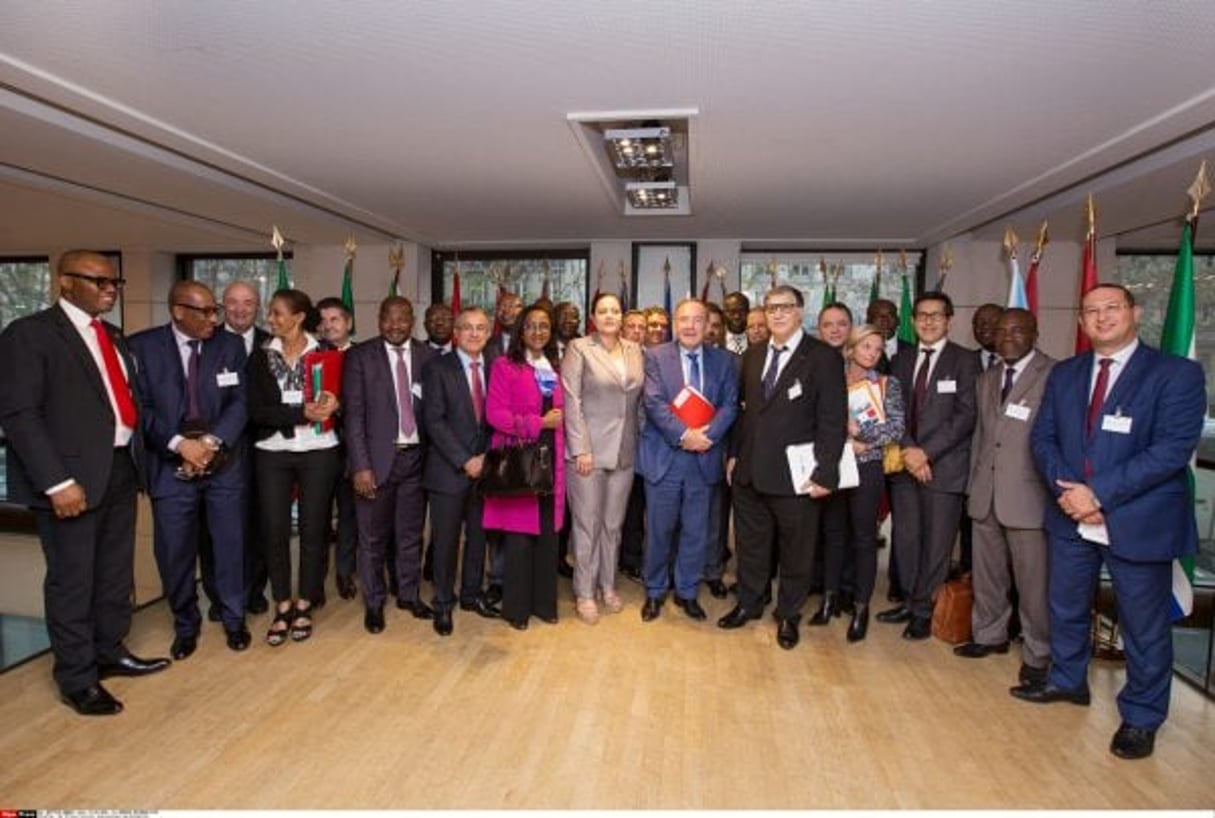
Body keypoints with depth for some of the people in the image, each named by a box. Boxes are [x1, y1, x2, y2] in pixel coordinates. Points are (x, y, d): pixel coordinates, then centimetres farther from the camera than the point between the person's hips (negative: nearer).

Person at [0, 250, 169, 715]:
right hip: (74, 477, -7)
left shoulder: (112, 336, 15)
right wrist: (56, 481, -20)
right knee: (72, 579, 5)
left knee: (117, 572, 17)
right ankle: (77, 680, 19)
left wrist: (137, 454, 6)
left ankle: (111, 652, 34)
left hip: (122, 468, 7)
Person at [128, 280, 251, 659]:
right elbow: (141, 406, -5)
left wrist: (211, 442, -15)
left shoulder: (231, 345, 2)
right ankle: (185, 625, 28)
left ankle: (234, 619, 28)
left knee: (230, 545, 9)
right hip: (170, 465, -1)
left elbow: (239, 403, -1)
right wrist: (180, 443, -17)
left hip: (224, 462, 1)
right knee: (174, 552, 7)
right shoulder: (142, 346, -2)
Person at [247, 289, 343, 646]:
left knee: (313, 530, 6)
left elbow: (341, 396, 3)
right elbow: (257, 411, -6)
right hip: (272, 455, 1)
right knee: (274, 531, 3)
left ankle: (304, 606, 21)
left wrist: (332, 404, -20)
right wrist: (302, 413, -19)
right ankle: (282, 607, 19)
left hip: (319, 453, -1)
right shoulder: (260, 357, 3)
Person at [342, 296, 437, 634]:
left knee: (411, 533, 14)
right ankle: (374, 603, 27)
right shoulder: (360, 356, -3)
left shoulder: (429, 357, 3)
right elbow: (353, 414, -7)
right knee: (373, 537, 9)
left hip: (416, 457, 2)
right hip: (377, 458, -2)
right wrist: (361, 466, -13)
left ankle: (409, 594, 33)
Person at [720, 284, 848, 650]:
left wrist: (825, 473, -16)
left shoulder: (824, 358, -8)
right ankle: (748, 603, 36)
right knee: (750, 544, 17)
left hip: (795, 475, -4)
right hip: (750, 471, 5)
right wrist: (734, 453, 9)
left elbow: (833, 420, -12)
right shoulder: (753, 355, 9)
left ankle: (788, 615, 29)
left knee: (795, 550, 11)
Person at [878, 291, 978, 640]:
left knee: (936, 543, 2)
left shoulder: (964, 360, -1)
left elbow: (966, 416, -9)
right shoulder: (901, 359, 13)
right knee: (906, 539, 9)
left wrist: (927, 452, -14)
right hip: (904, 463, 4)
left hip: (944, 465, -4)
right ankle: (911, 601, 24)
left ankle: (924, 611, 16)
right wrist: (907, 450, -7)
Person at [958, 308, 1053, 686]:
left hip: (1028, 494, -6)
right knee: (987, 573, 16)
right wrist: (973, 483, 14)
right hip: (985, 494, 6)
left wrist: (1055, 492, -10)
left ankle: (1037, 654, 19)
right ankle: (990, 635, 34)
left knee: (1032, 579, 2)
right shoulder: (987, 379, 14)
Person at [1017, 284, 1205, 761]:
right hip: (1071, 517, 5)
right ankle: (1068, 681, 42)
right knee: (1066, 609, 20)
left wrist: (1099, 492, -22)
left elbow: (1173, 449, -18)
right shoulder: (1064, 374, 7)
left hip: (1139, 521, -5)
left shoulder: (1177, 374, -9)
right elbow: (1042, 437, 5)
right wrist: (1065, 488, -13)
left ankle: (1141, 718, 29)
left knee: (1144, 626, 10)